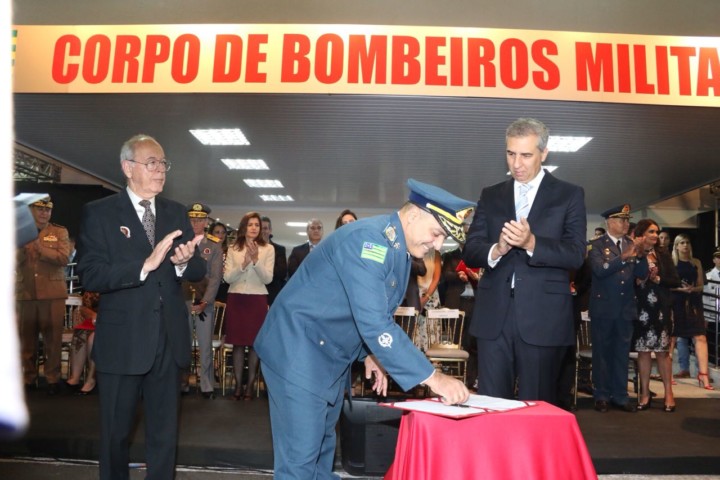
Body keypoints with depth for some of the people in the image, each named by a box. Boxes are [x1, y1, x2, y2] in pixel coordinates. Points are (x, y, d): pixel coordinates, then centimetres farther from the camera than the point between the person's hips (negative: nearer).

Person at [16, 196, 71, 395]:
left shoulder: (60, 232, 6)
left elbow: (63, 258, -9)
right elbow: (13, 262, 2)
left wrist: (38, 247, -16)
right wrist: (22, 246, -15)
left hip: (52, 294, -2)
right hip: (25, 294, 2)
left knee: (53, 337, 0)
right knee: (26, 338, 8)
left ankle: (52, 378, 9)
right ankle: (28, 378, 20)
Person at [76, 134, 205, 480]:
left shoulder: (177, 213, 7)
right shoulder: (99, 213, -5)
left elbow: (199, 271, 4)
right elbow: (90, 275, -15)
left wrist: (184, 262, -19)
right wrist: (145, 265, -28)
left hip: (169, 340, 3)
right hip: (121, 341, -3)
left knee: (165, 432, 16)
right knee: (116, 432, 16)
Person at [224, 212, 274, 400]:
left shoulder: (268, 249, 1)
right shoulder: (233, 249, 5)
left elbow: (268, 279, -6)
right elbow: (227, 278, -1)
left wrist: (256, 260, -18)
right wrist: (244, 263, -14)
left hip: (257, 299, -1)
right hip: (236, 299, 1)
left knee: (254, 343, 2)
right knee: (238, 343, 4)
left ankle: (250, 385, 12)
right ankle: (238, 384, 13)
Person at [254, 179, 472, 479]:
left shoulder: (400, 249, 3)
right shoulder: (367, 239, -27)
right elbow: (374, 322, -34)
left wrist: (369, 353, 2)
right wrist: (432, 377, -31)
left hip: (332, 357, 9)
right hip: (299, 352, -9)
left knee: (322, 446, 19)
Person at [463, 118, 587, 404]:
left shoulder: (569, 195, 5)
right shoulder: (490, 196, 13)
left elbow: (576, 254, -6)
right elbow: (469, 252, 5)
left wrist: (531, 243, -22)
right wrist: (496, 249, -16)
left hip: (543, 318, -2)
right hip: (493, 316, 3)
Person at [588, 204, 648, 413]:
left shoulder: (631, 244, 8)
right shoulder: (597, 245, -5)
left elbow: (642, 274, 2)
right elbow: (599, 270, -20)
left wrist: (641, 255, -15)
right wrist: (623, 256, -29)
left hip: (626, 307, 4)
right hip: (603, 306, -4)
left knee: (622, 353, 11)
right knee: (602, 352, 5)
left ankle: (620, 396, 20)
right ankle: (602, 396, 13)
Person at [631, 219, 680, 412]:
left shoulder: (663, 255, 6)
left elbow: (676, 281, 5)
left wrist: (658, 279, -10)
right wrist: (637, 280, -20)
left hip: (661, 309, 1)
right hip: (640, 309, -1)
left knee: (662, 351, 5)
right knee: (643, 350, 5)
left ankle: (668, 393, 14)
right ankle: (644, 393, 13)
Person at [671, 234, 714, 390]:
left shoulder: (696, 263, 11)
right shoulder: (670, 262, 2)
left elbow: (701, 285, 10)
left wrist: (692, 289, -11)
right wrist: (680, 289, -17)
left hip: (693, 303, 3)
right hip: (675, 303, -3)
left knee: (700, 337, -9)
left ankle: (703, 375, -10)